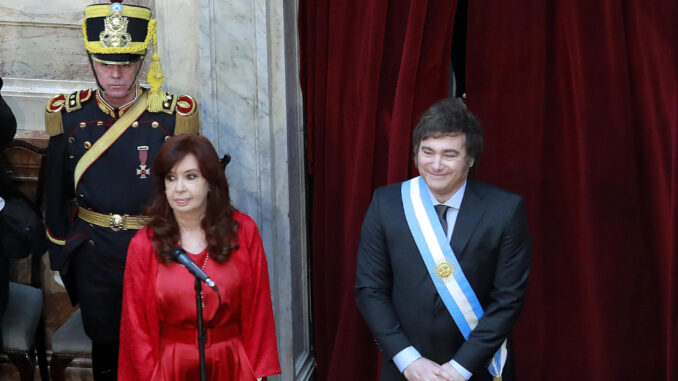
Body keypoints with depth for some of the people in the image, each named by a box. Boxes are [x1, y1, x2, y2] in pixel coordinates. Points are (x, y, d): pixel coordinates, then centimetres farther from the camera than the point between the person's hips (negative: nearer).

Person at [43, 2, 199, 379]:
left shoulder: (174, 116, -12)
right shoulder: (68, 115, -5)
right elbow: (58, 191, 6)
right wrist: (59, 250, 11)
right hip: (94, 259, 2)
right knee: (105, 348, 17)